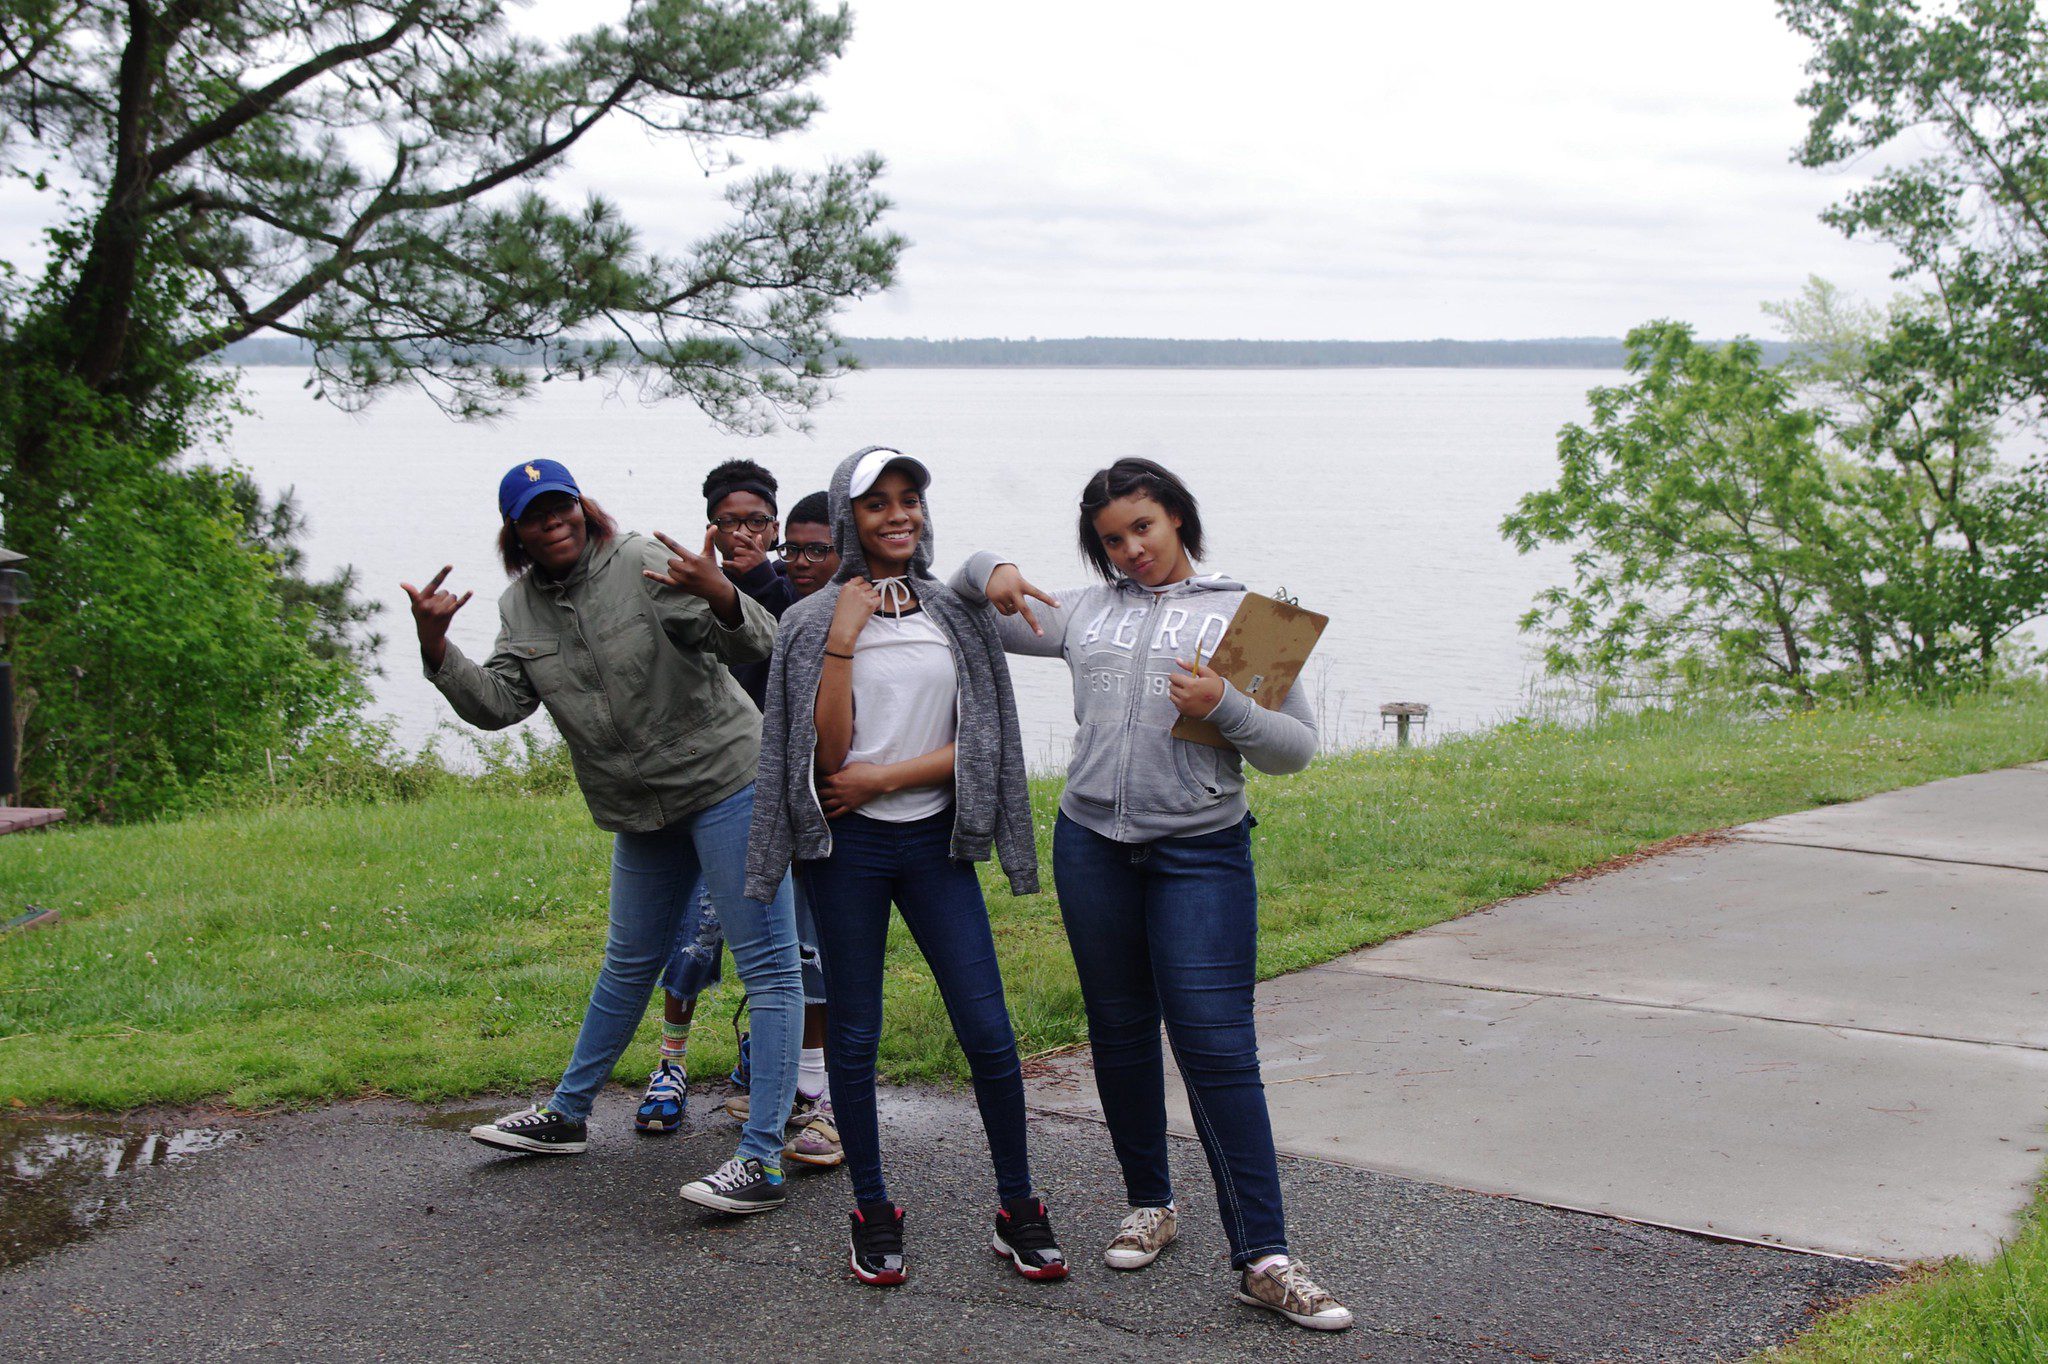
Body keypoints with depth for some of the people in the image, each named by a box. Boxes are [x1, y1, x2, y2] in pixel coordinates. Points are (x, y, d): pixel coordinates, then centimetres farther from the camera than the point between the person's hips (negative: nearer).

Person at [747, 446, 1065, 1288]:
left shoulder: (959, 615, 5)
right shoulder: (814, 621, -1)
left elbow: (975, 743, 1)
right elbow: (827, 754, -9)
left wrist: (883, 778, -10)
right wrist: (844, 640, -15)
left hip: (934, 840, 1)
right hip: (847, 846, -1)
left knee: (989, 1031, -3)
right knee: (854, 1034, 5)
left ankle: (1019, 1210, 11)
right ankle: (873, 1216, 19)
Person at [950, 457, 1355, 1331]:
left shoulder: (1243, 614, 4)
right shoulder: (1081, 613, 12)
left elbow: (1298, 746, 1)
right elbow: (964, 613, 22)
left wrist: (1224, 708, -16)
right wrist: (988, 571, 0)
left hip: (1202, 851, -4)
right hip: (1092, 844, 4)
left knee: (1217, 1046, -11)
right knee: (1121, 1035, 13)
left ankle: (1263, 1260, -9)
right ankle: (1150, 1206, 31)